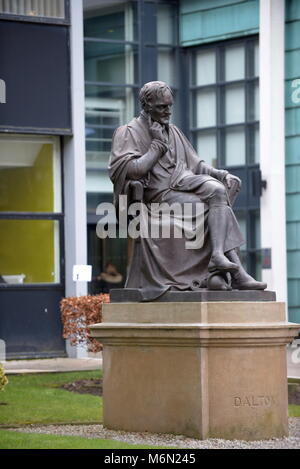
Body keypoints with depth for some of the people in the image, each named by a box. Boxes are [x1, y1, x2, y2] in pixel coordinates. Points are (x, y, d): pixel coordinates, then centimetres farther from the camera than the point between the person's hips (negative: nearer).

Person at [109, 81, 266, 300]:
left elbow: (196, 164, 24)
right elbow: (131, 171, -11)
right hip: (159, 194, -6)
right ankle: (236, 273, -32)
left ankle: (218, 257, -39)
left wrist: (222, 175, 7)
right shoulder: (128, 133, 4)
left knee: (217, 190, -28)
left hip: (185, 182, 6)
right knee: (219, 208, -27)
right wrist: (158, 145, -6)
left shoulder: (173, 131, 25)